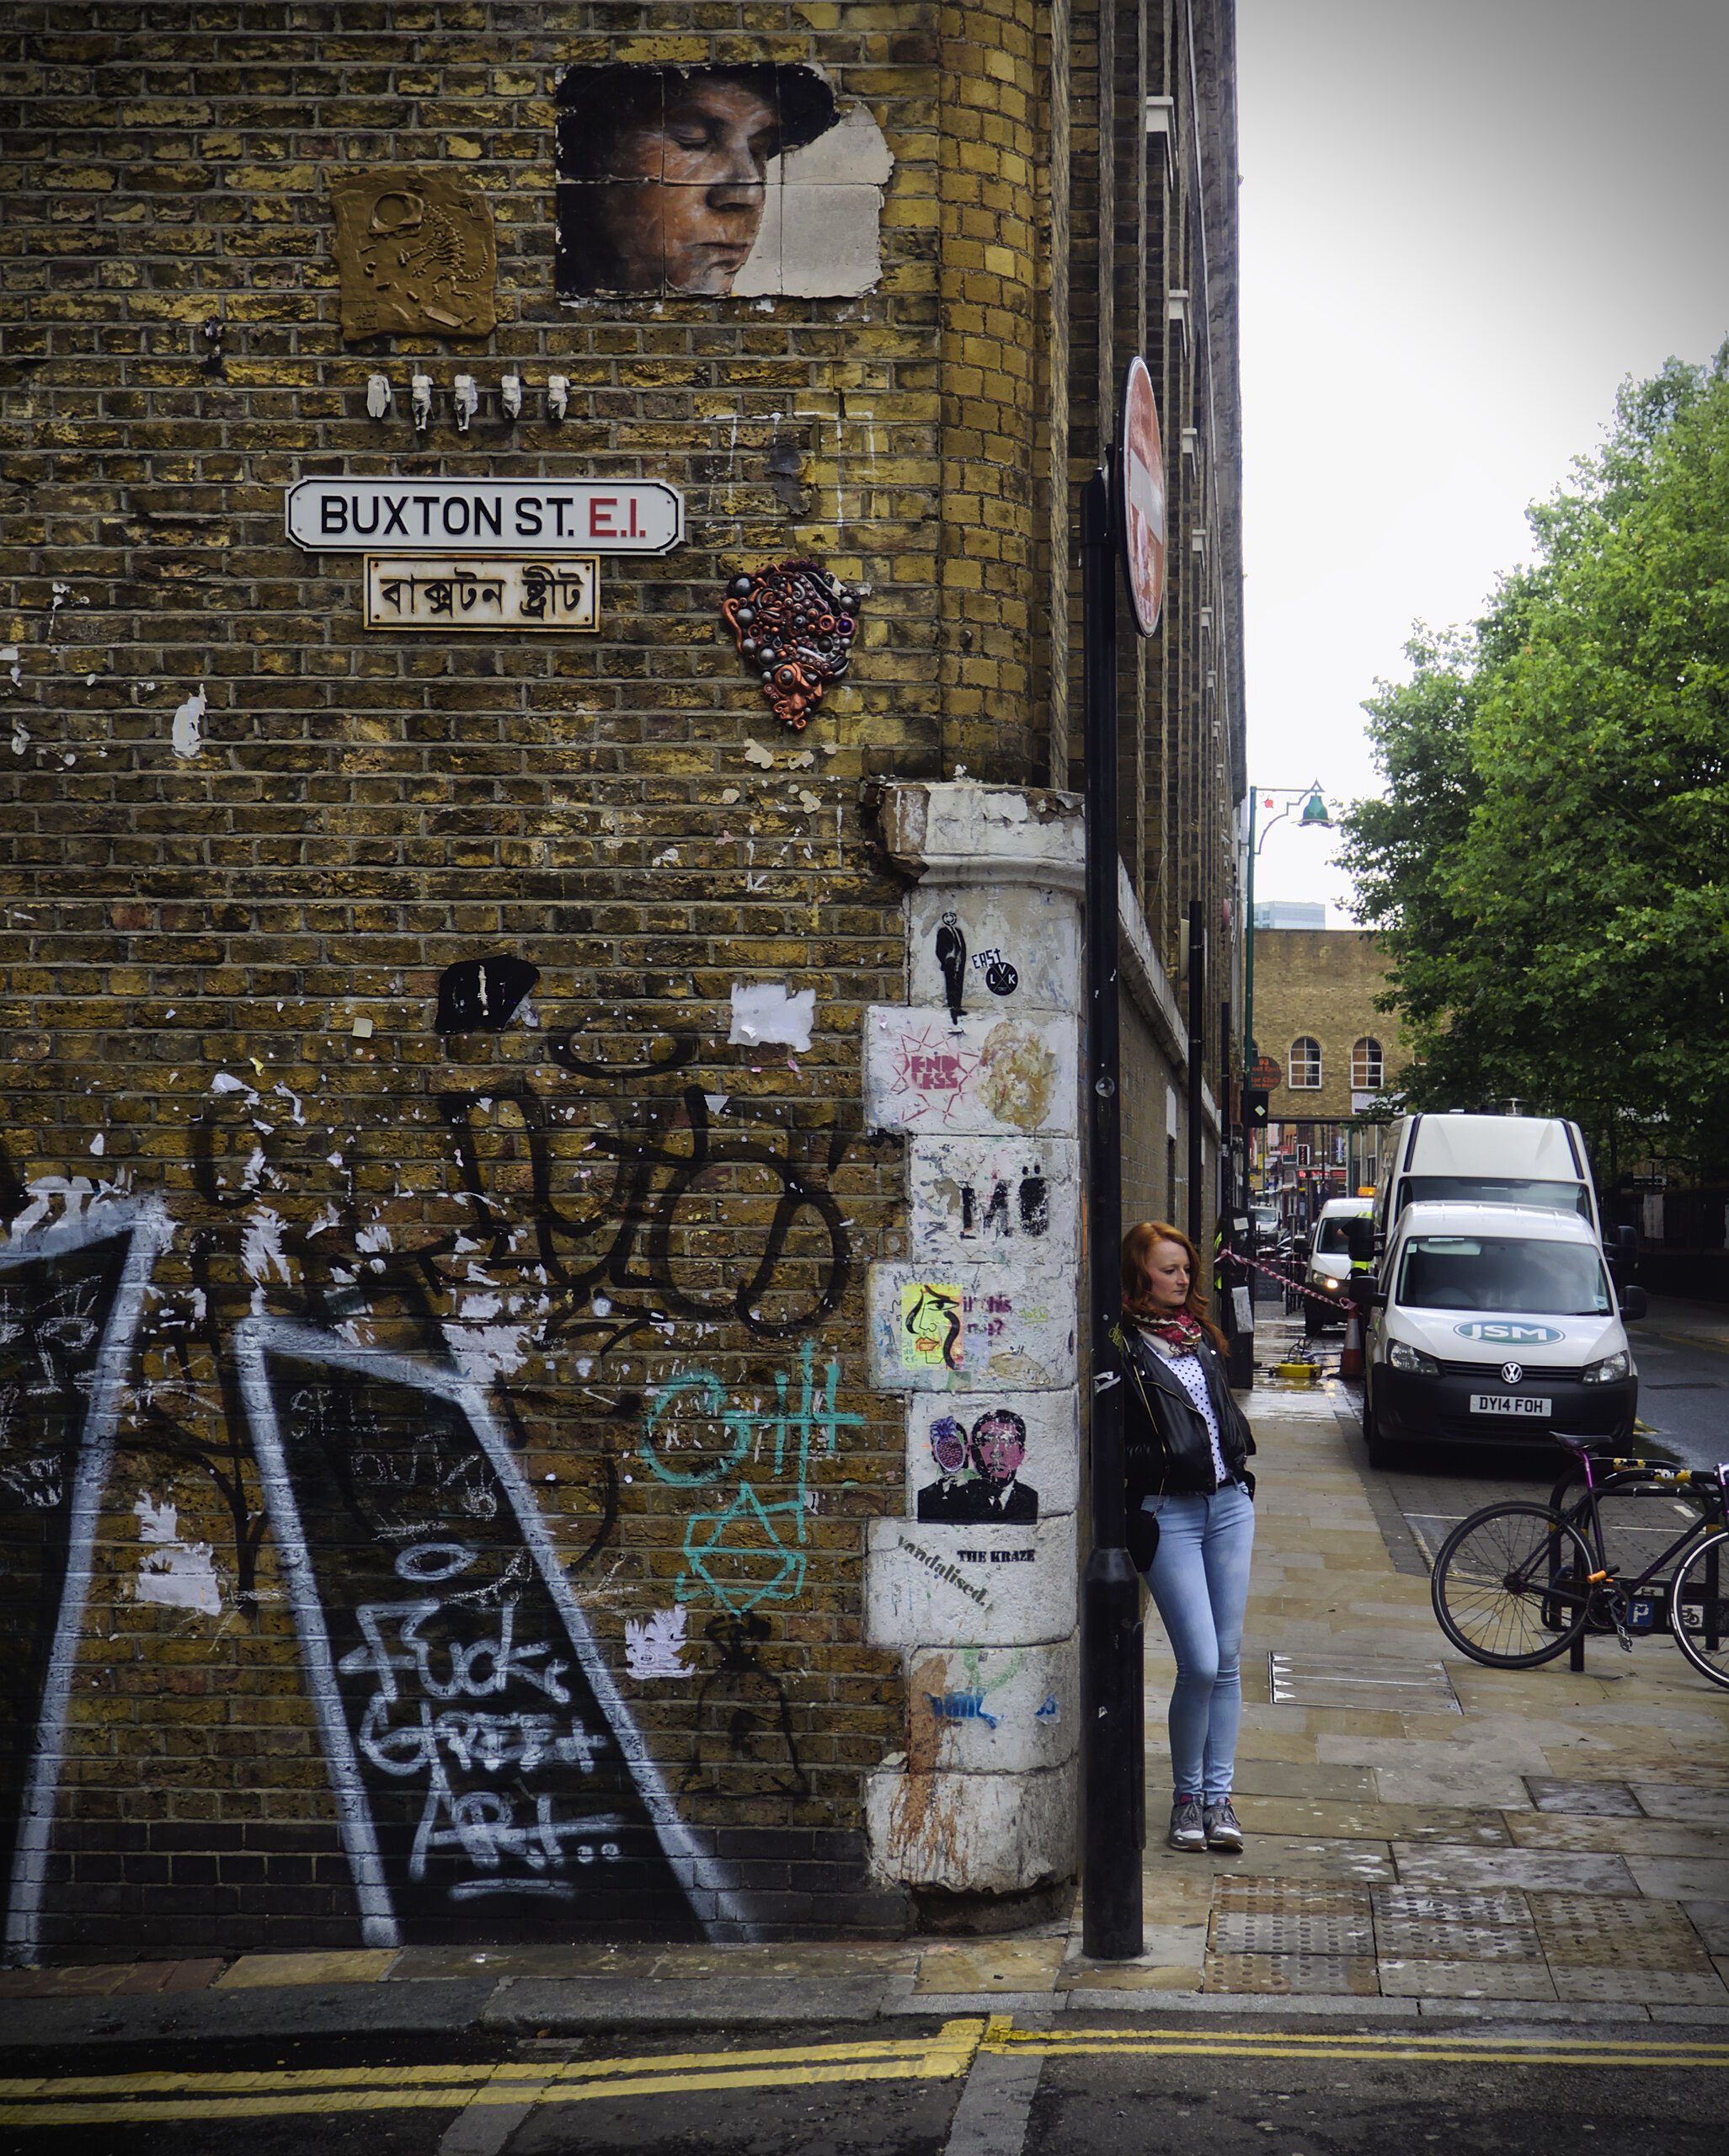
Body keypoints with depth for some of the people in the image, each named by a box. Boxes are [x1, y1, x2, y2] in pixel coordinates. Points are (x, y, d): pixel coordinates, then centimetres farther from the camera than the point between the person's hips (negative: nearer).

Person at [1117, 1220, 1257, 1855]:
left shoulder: (1200, 1333, 14)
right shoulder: (1119, 1345, -8)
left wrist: (1237, 1457, 14)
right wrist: (1157, 1459, -22)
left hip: (1229, 1503, 6)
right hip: (1168, 1512, -6)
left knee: (1228, 1659, 6)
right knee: (1200, 1664, -10)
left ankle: (1218, 1795, 14)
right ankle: (1186, 1795, 9)